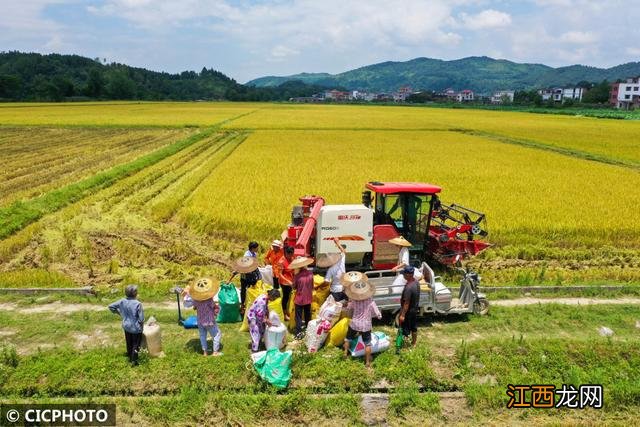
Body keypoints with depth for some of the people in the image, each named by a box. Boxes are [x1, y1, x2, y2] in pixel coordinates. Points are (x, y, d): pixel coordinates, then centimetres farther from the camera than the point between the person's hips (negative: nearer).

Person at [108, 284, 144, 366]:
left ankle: (130, 358, 37)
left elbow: (110, 306, 2)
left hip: (126, 326, 5)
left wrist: (118, 312, 13)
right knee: (136, 344, 11)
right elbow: (141, 318, -20)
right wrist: (142, 326, 0)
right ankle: (134, 361, 13)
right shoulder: (138, 304, -25)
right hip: (136, 328, -5)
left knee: (129, 343, 22)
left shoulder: (122, 301, -10)